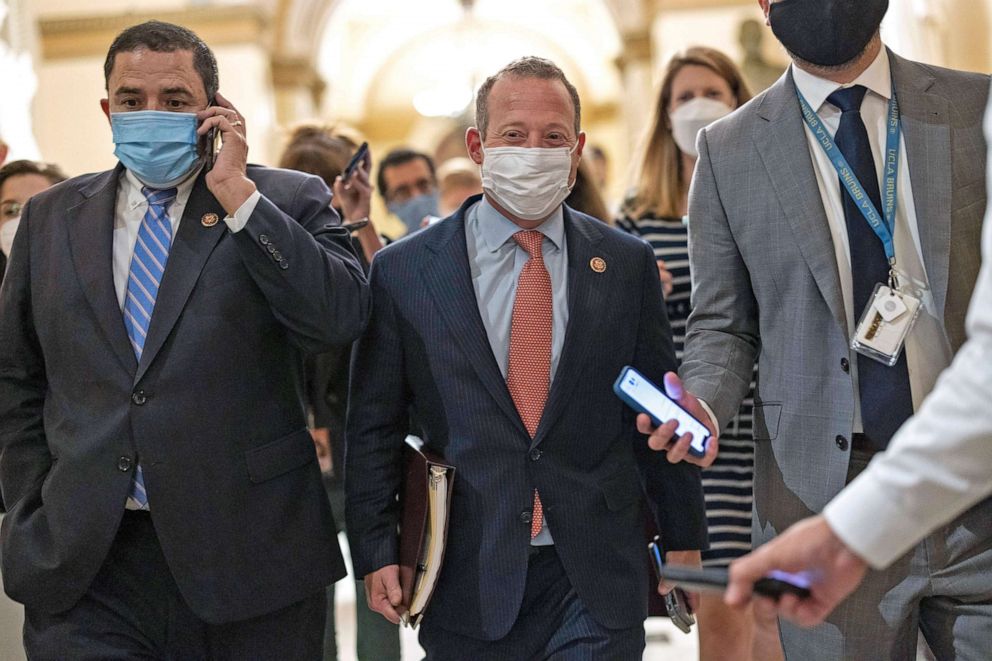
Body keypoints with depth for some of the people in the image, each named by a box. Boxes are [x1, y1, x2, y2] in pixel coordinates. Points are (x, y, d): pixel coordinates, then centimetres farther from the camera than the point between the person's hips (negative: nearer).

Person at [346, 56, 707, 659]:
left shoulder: (628, 265, 5)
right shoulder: (404, 271, 1)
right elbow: (374, 428, 3)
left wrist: (683, 540, 10)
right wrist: (376, 553, -2)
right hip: (467, 581, 0)